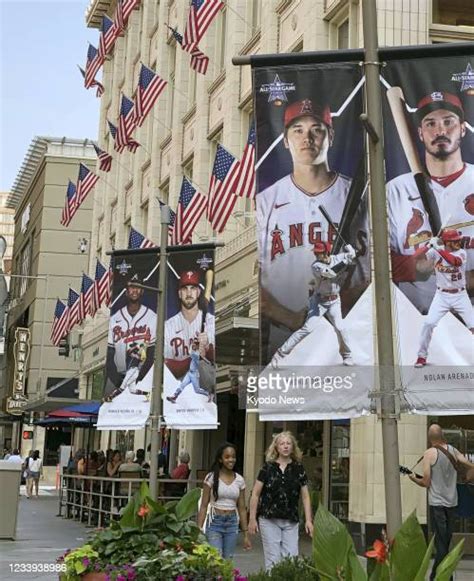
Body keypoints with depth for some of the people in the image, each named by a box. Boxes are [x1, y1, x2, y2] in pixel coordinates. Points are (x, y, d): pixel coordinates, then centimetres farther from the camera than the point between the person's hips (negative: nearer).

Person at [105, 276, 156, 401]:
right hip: (119, 375, 2)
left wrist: (137, 381, -15)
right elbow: (109, 354, 2)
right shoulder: (115, 319, 5)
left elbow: (152, 354, -5)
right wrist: (117, 382, -10)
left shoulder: (152, 318, -2)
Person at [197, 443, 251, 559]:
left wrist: (246, 534, 9)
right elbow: (204, 506, -2)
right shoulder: (212, 477, -3)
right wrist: (199, 530, -8)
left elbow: (242, 509, 10)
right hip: (215, 522, -3)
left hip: (232, 523, 3)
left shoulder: (239, 480, 6)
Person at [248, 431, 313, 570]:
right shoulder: (268, 467, 1)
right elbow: (255, 494, 3)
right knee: (273, 560, -2)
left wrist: (308, 520, 0)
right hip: (269, 520, -2)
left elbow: (305, 496, 8)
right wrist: (252, 519, -2)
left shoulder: (298, 469, 6)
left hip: (291, 522, 2)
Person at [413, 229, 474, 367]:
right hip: (442, 296, 0)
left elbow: (454, 261, -31)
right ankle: (422, 357, 3)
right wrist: (430, 245, -31)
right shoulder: (435, 252, -7)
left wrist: (438, 248, -33)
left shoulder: (461, 253, -8)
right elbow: (416, 255, -17)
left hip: (460, 296, 0)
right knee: (429, 323, -12)